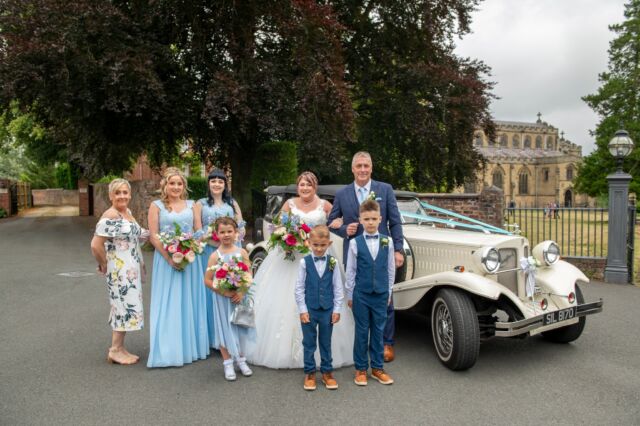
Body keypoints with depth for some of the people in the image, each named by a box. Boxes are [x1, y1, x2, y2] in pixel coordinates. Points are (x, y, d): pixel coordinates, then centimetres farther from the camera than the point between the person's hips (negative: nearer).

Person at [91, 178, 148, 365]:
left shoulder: (127, 212, 9)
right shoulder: (110, 216, -18)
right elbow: (96, 245, -23)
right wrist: (104, 265, -11)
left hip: (131, 269, 9)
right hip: (120, 270, -9)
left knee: (126, 307, 13)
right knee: (125, 307, -2)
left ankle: (119, 348, 23)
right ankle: (115, 351, 10)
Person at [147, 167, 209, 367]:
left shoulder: (191, 205, 10)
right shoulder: (156, 206, 2)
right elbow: (153, 236, -5)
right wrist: (170, 258, -15)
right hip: (166, 259, -2)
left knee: (189, 302, 8)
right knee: (168, 304, -1)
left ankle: (191, 347, 19)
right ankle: (169, 351, 6)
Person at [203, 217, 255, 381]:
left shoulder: (242, 252, -3)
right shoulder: (215, 255, -8)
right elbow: (207, 280, -9)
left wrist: (241, 292, -17)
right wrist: (224, 292, -17)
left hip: (240, 297, 2)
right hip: (222, 298, -2)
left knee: (240, 328, 12)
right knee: (224, 329, 7)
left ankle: (241, 359, 30)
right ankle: (228, 363, 23)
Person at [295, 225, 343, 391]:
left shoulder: (332, 262, -3)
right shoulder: (305, 262, -7)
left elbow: (338, 288, 1)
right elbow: (299, 288, -4)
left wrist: (337, 309, -1)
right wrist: (302, 310, -7)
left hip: (327, 309, 1)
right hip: (309, 309, -1)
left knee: (326, 343, 13)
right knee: (309, 343, 10)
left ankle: (327, 372, 27)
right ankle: (309, 373, 24)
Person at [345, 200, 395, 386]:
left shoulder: (387, 241, 1)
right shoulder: (355, 243, -4)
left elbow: (391, 268, 7)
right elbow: (350, 271, 0)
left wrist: (389, 292, 8)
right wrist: (349, 294, 1)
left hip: (381, 294, 2)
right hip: (361, 294, -1)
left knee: (378, 331, 10)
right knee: (362, 332, 7)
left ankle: (377, 367, 23)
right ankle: (361, 369, 19)